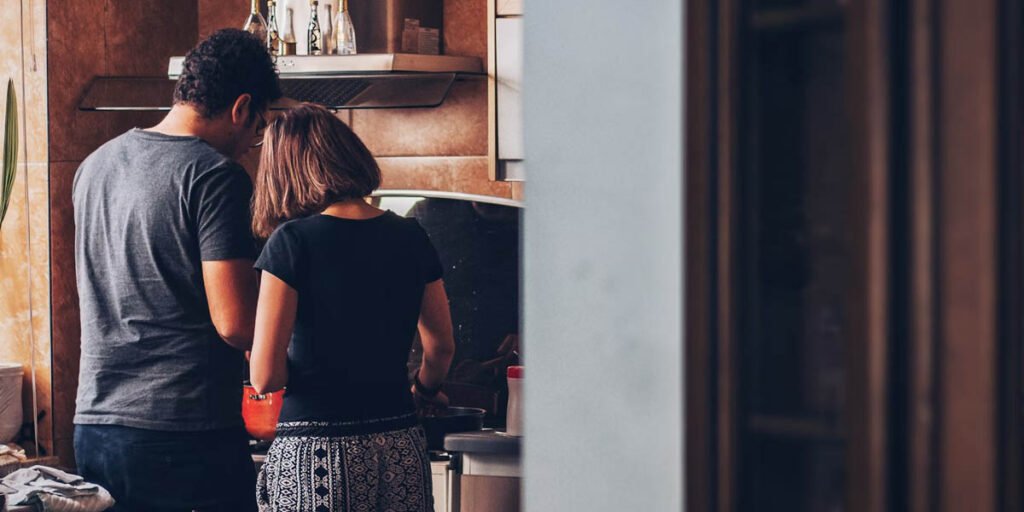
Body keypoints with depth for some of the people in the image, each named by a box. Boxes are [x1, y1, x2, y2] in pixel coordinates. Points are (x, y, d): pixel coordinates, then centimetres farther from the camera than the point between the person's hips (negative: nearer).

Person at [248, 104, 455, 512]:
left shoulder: (292, 241, -8)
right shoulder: (411, 237, 6)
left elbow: (265, 377, -11)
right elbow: (442, 345, 17)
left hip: (315, 451, -4)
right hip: (401, 448, 4)